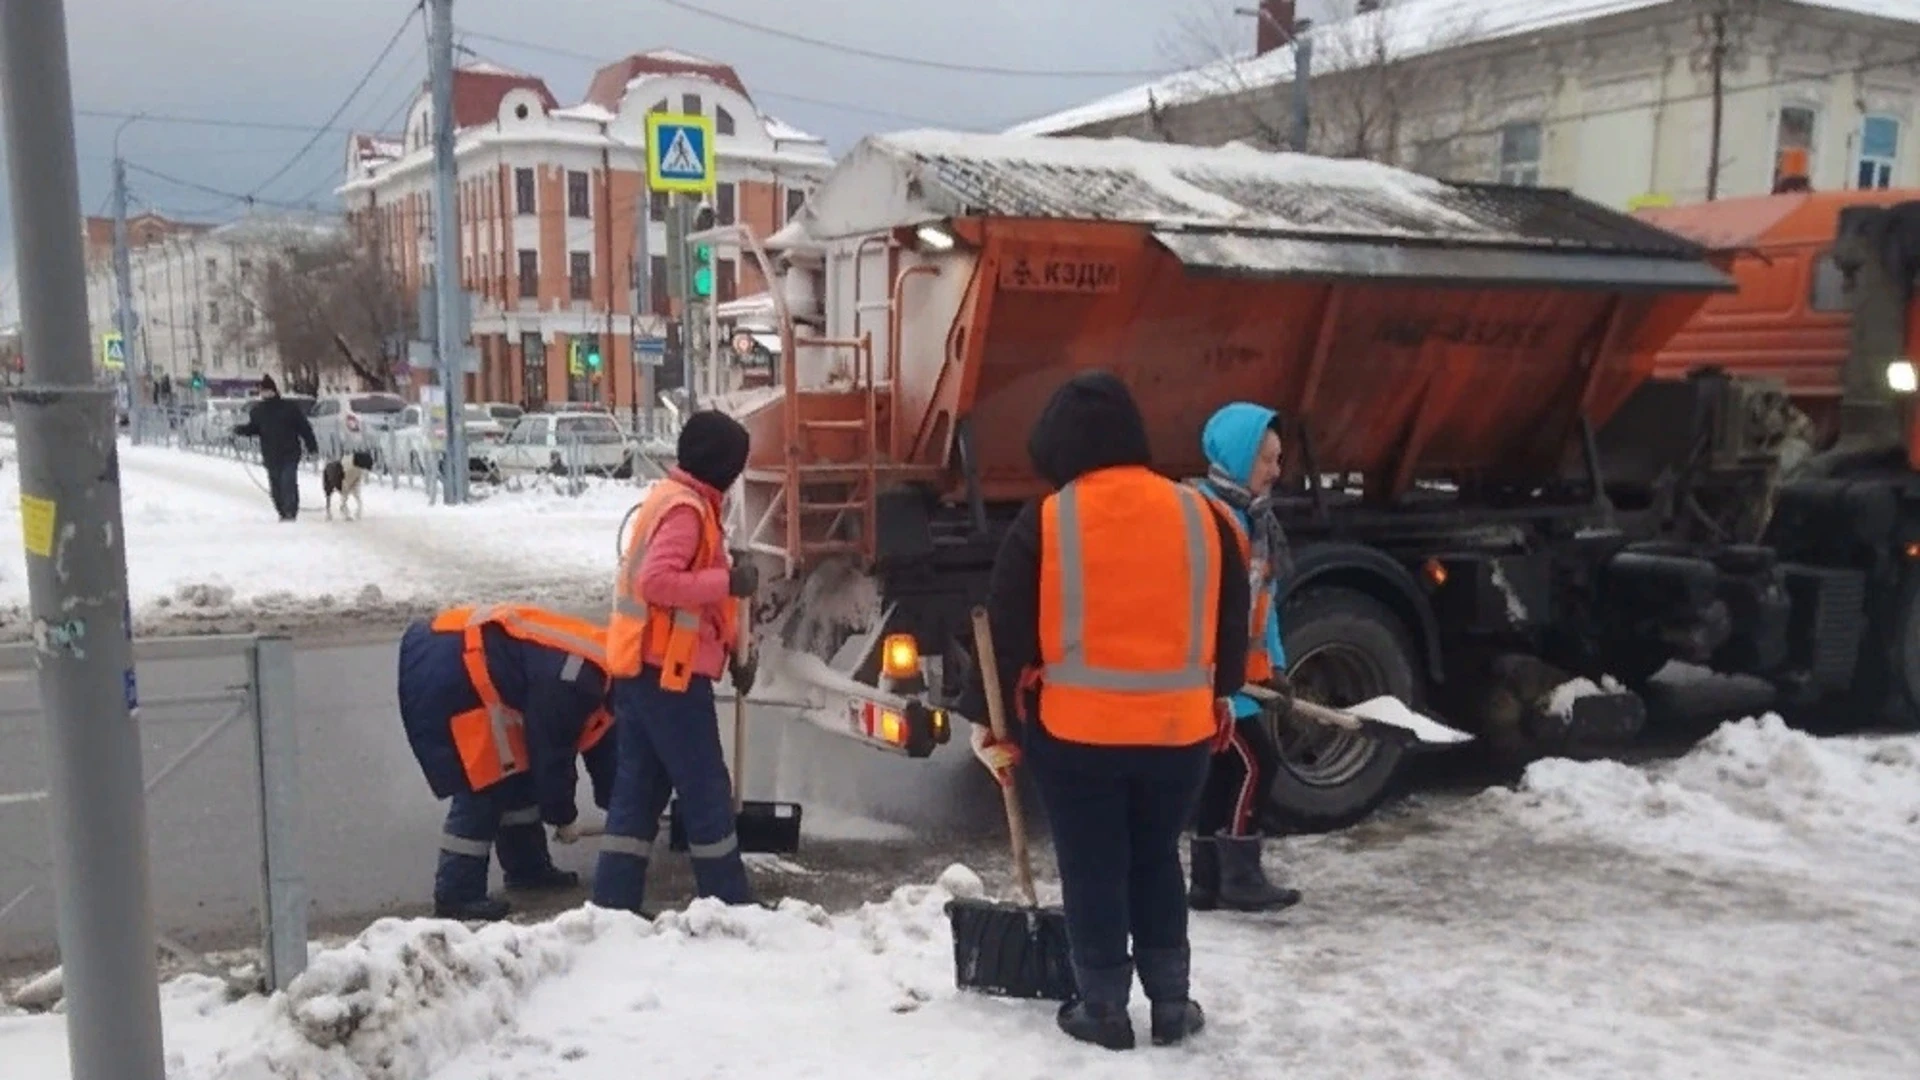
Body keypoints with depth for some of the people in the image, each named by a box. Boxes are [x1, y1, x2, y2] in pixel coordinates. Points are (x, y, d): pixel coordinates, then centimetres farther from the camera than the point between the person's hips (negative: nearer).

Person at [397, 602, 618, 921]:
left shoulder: (596, 666, 9)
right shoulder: (570, 679, -22)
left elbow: (597, 740, 21)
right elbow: (549, 752, -16)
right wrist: (563, 816, -1)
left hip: (456, 661, 11)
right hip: (441, 672, -11)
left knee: (515, 770, 15)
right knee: (482, 785, -9)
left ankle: (527, 866, 25)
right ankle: (457, 894, -3)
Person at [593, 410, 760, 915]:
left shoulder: (678, 500, 18)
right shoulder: (685, 509, -15)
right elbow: (658, 582, -26)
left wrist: (734, 650, 17)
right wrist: (730, 581, -21)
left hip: (645, 668, 10)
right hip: (668, 671, -10)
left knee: (639, 786, 10)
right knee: (706, 788, 0)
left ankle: (615, 901, 13)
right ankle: (728, 903, 10)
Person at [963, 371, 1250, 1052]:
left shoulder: (1044, 523, -8)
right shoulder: (1200, 515, 1)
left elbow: (1006, 632, -4)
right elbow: (1232, 621, 11)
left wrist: (986, 718, 5)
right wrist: (1220, 697, 25)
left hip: (1075, 730, -3)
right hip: (1179, 729, 3)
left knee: (1092, 871, 11)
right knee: (1157, 862, 20)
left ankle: (1103, 1010, 19)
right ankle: (1172, 1004, 25)